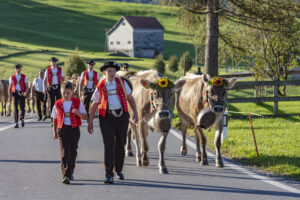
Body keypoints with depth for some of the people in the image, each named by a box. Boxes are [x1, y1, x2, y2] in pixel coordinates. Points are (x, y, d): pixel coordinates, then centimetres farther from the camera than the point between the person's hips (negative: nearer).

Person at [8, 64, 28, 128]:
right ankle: (16, 123, -4)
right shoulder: (12, 77, 7)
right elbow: (10, 88, 11)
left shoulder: (24, 77, 4)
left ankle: (22, 119, 30)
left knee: (22, 108, 1)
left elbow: (27, 87, 2)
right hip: (15, 94, 0)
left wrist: (26, 92, -19)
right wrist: (9, 96, 6)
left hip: (22, 94, 0)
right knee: (15, 108, -6)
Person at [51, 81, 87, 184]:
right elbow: (55, 119, 15)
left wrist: (78, 113, -20)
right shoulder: (58, 104, 3)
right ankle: (66, 176, -19)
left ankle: (70, 173, 29)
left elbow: (85, 117, -1)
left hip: (74, 129, 1)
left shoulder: (77, 103, 0)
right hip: (62, 130, -1)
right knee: (64, 151, -13)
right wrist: (55, 132, 16)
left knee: (73, 152, 11)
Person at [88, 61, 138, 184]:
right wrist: (90, 121, 7)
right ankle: (109, 175, -14)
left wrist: (135, 113, 0)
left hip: (122, 116, 2)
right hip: (106, 118, -2)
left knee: (120, 144, 10)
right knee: (109, 145, -12)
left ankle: (118, 170, 32)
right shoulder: (100, 87, 2)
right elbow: (94, 105, 9)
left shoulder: (122, 83, 6)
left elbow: (130, 98, 11)